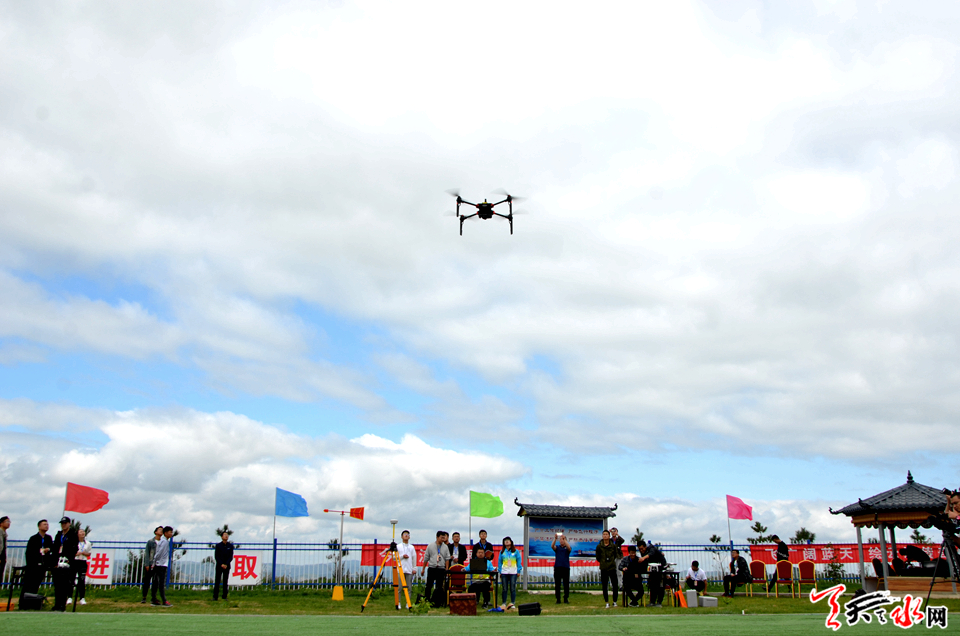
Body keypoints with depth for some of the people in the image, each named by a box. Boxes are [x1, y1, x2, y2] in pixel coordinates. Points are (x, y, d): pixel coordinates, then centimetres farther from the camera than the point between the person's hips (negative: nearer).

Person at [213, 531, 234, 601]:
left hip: (227, 566, 1)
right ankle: (215, 597, -1)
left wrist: (226, 564, -10)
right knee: (217, 581, -4)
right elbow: (216, 556, -2)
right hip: (219, 566, -1)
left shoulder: (230, 546, 6)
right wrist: (221, 564, -11)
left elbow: (231, 557, 3)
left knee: (225, 581, 2)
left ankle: (224, 597, 4)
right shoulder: (218, 545, 2)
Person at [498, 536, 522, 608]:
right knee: (505, 589, 4)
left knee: (512, 588, -1)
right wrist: (499, 571, 1)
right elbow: (500, 562, 8)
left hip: (513, 572, -1)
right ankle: (504, 603, 11)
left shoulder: (516, 551, 4)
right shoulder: (502, 552, 8)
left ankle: (513, 603, 5)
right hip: (504, 572, 1)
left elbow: (519, 561, 3)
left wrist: (518, 571, -3)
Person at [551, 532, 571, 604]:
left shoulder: (567, 548, 8)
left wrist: (564, 539, -26)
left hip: (566, 568, -1)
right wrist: (555, 539, -27)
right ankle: (558, 599, 7)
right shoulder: (557, 547, 10)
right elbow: (552, 546, -12)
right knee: (557, 585, 1)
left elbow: (569, 547, -17)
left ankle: (566, 599, 10)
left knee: (566, 585, 1)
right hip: (557, 568, 1)